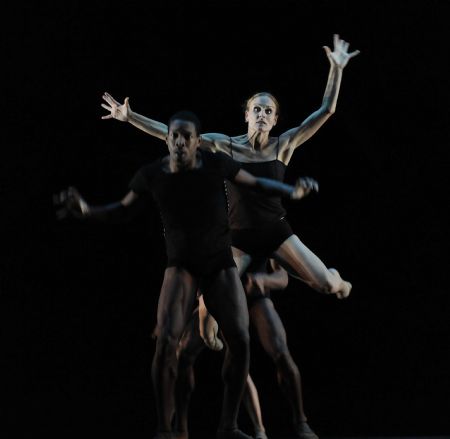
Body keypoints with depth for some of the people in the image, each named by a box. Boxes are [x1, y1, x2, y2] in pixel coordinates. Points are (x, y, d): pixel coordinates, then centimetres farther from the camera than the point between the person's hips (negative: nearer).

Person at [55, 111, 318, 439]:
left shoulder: (216, 164, -12)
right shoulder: (151, 174, -11)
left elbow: (257, 183, 2)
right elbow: (122, 210, 4)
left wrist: (293, 192, -16)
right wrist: (86, 210, -13)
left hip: (221, 265, 1)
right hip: (181, 266, -1)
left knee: (240, 339, -18)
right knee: (166, 341, -24)